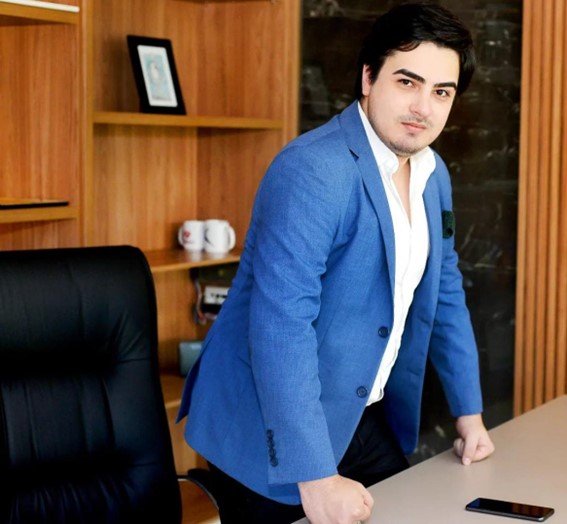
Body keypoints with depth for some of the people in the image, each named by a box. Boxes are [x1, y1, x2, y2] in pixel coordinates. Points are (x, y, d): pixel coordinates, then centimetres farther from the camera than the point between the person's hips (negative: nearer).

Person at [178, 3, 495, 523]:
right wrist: (317, 478, -30)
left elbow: (445, 294, 17)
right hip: (278, 436, -7)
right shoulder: (313, 169, -22)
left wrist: (469, 411, 15)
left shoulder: (433, 175, 5)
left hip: (369, 421, 8)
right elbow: (281, 324, -28)